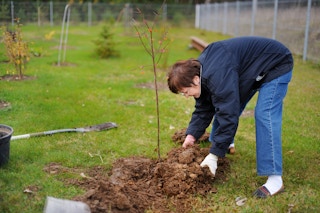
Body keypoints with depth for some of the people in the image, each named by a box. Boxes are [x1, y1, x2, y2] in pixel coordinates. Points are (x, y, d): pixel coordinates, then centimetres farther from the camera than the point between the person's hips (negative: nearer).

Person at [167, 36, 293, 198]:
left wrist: (214, 155, -33)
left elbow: (229, 116, -37)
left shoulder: (217, 76, -38)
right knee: (224, 105, 10)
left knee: (264, 115, -23)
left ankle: (275, 179, -22)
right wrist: (191, 135, -9)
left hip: (276, 66, -9)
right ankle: (225, 145, 34)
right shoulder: (199, 70, -8)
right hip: (252, 70, 9)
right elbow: (203, 109, 1)